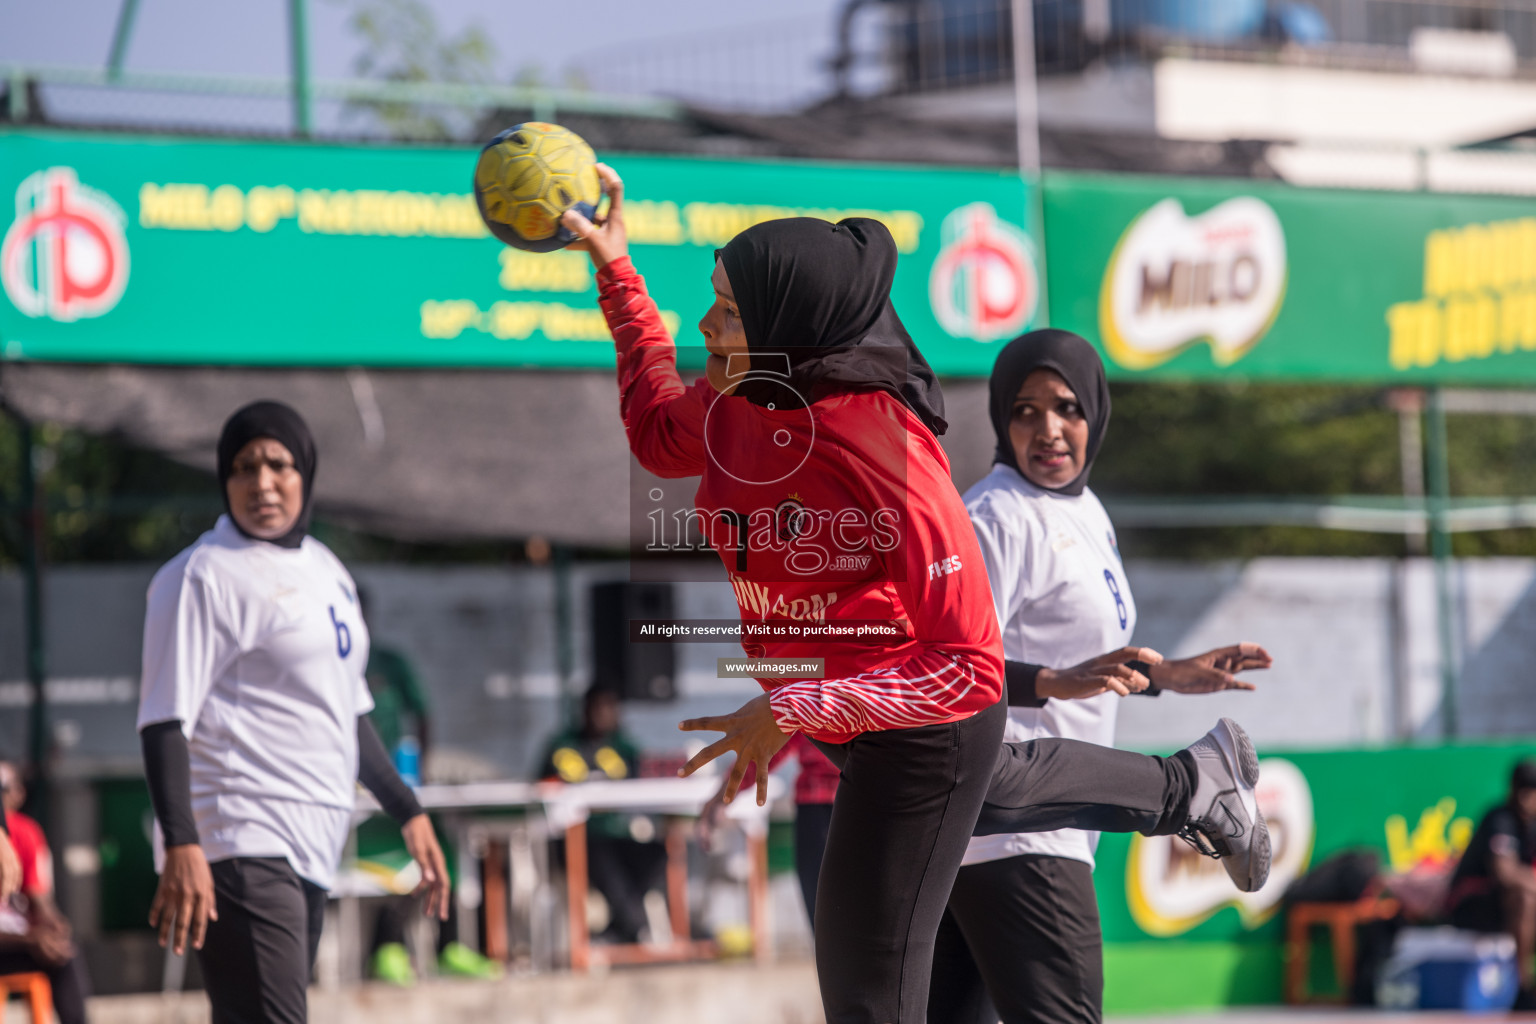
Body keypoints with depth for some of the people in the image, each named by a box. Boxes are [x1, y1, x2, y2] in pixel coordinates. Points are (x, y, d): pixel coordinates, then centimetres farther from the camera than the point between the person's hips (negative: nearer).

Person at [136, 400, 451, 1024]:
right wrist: (181, 844, -26)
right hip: (239, 849, -9)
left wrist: (406, 812, 24)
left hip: (311, 850, 9)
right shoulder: (203, 576, -8)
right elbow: (166, 721, -15)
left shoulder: (325, 569, 18)